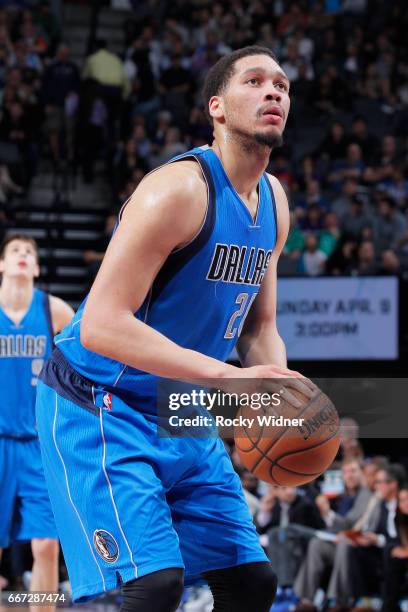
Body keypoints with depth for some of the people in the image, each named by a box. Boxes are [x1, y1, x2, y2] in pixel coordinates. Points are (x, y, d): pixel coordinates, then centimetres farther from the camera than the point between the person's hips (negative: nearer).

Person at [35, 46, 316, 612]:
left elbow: (260, 327, 14)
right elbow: (100, 324, -29)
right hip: (98, 409, -9)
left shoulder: (274, 203, 6)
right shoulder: (181, 189, -21)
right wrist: (230, 376, -34)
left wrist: (282, 400, -8)